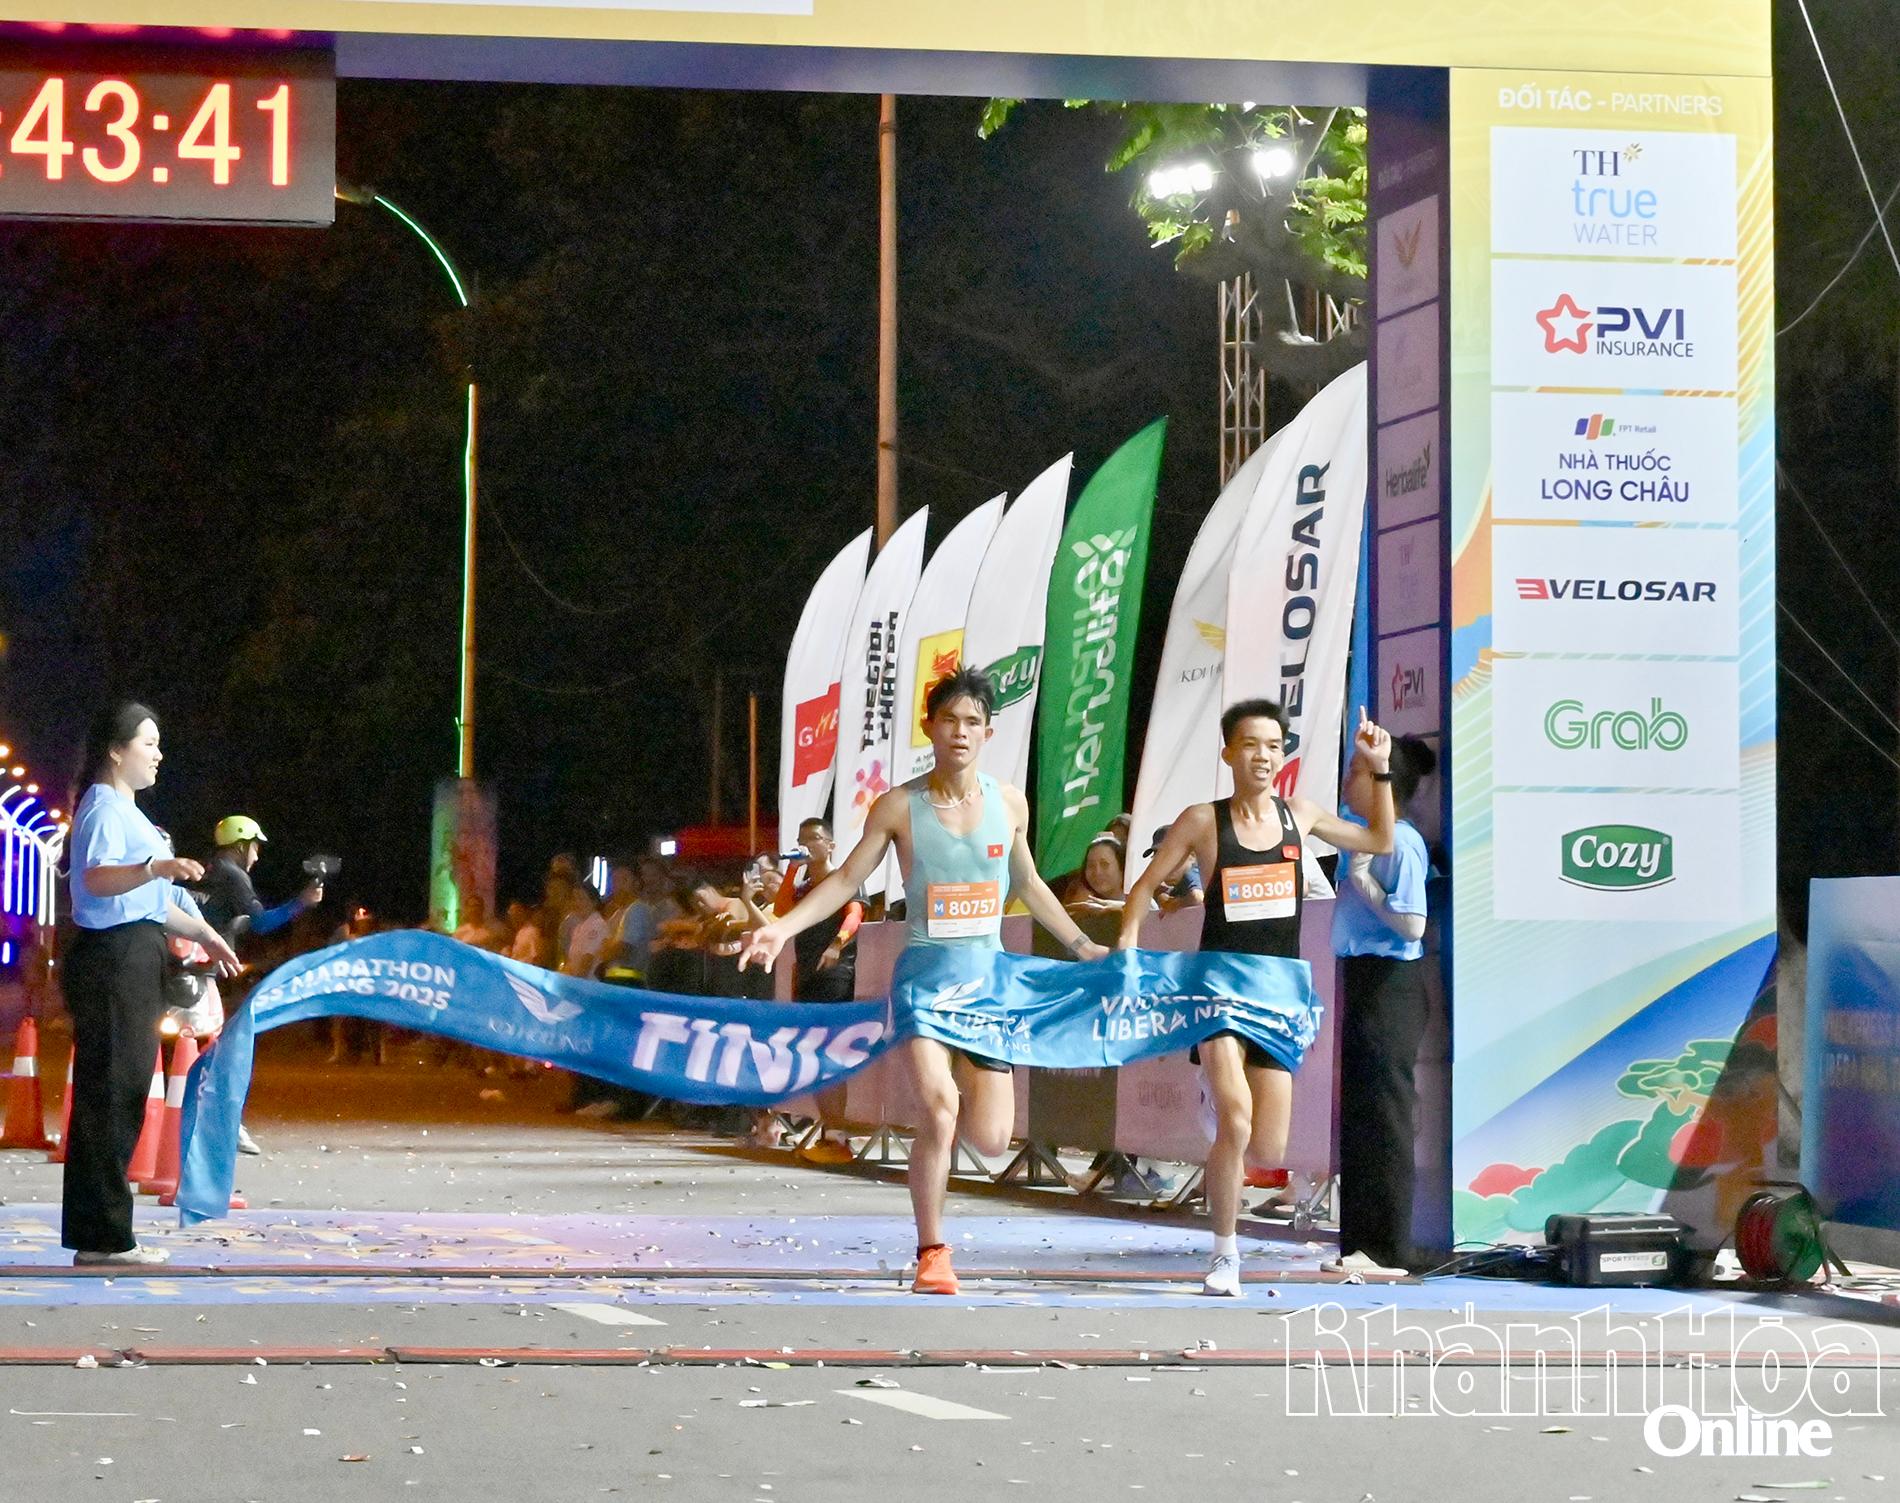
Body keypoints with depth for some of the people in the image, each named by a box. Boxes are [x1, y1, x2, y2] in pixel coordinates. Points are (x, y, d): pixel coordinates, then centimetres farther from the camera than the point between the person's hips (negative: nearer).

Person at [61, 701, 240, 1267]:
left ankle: (98, 1233, 17)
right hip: (113, 958, -11)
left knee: (121, 1093, 12)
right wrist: (155, 867, -43)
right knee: (112, 1093, -11)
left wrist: (203, 934, 33)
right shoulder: (104, 807, -10)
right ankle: (104, 1237, -11)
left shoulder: (125, 810, 23)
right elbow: (96, 879, -29)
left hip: (132, 960, 11)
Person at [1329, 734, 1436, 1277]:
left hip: (1390, 985, -10)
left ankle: (1387, 1250, -5)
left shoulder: (1400, 841, -13)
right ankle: (1363, 1242, 18)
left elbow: (1412, 924, -21)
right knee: (1359, 1117, 13)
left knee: (1383, 1117, -7)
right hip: (1367, 984, 10)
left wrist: (1364, 883, -18)